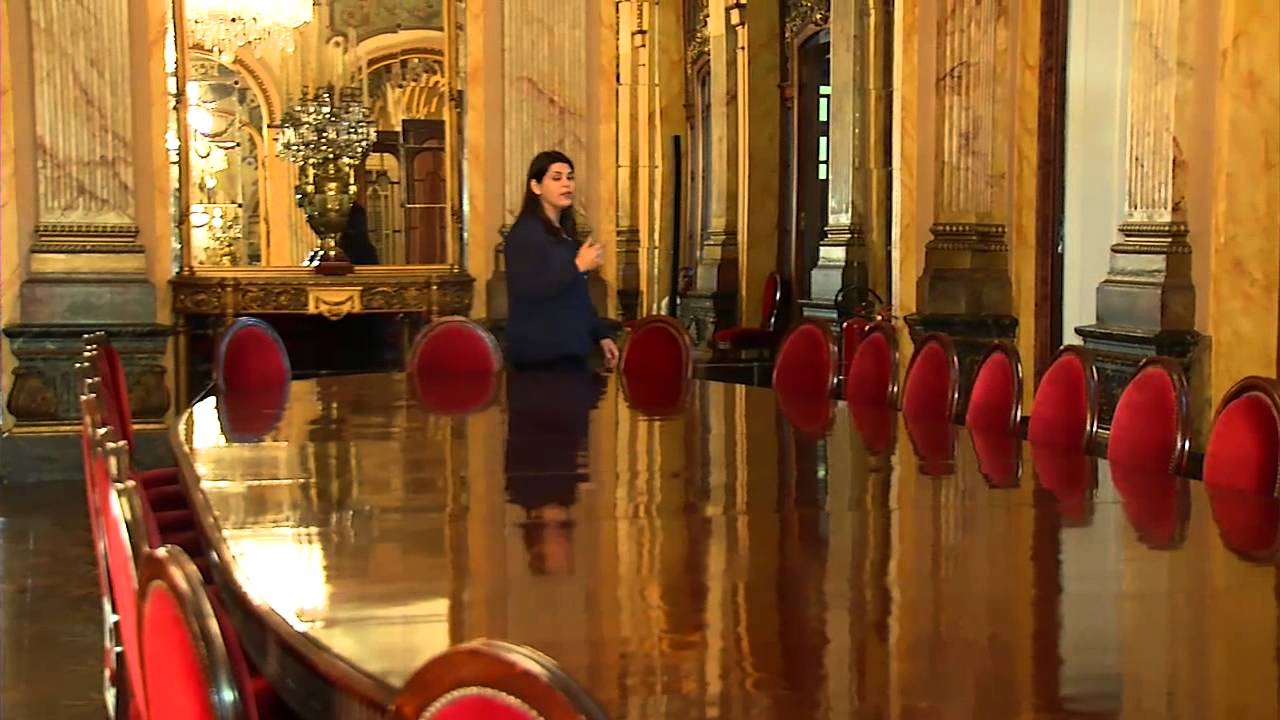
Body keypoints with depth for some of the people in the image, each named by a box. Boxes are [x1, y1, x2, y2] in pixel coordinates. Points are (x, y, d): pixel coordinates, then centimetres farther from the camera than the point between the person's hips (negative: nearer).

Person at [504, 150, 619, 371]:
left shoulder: (565, 233, 19)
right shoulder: (525, 233, -9)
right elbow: (527, 291, -23)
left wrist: (601, 335, 19)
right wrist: (578, 266, -20)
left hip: (570, 349, 9)